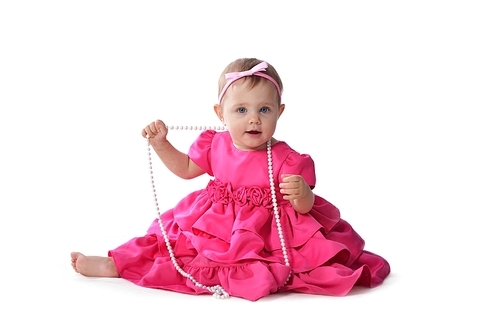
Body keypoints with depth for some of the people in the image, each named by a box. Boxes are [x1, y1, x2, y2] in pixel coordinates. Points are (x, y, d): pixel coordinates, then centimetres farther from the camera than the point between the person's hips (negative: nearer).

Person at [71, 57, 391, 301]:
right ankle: (114, 264, 17)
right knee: (170, 236, 5)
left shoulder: (286, 160, -16)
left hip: (265, 238, -6)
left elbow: (304, 207, -12)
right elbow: (186, 168, 19)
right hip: (213, 226, 6)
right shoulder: (215, 145, 0)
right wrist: (161, 143, 7)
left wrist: (301, 194, -36)